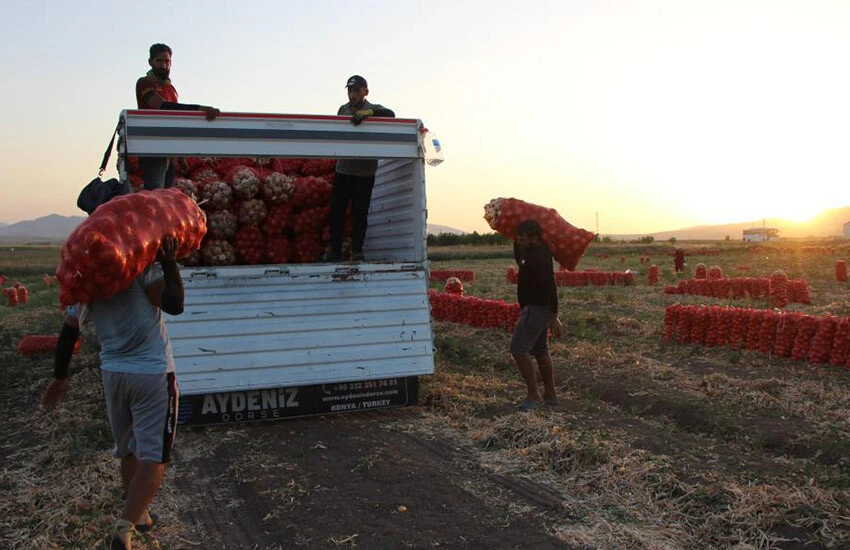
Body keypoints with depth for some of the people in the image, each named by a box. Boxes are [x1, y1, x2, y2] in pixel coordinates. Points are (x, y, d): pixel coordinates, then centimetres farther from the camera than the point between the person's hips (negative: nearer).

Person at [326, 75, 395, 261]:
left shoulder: (373, 109, -2)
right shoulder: (343, 110, 11)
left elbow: (390, 114, -22)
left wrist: (369, 112, -36)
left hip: (365, 172, -3)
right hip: (343, 169, 4)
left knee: (360, 212, -1)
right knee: (336, 210, 2)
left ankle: (357, 251, 7)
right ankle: (335, 251, 9)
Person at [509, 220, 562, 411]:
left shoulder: (540, 257, -21)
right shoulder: (530, 253, 9)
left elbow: (550, 286, -26)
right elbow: (517, 256, 32)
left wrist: (554, 317, -28)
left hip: (536, 309, -11)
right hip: (537, 309, 11)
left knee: (518, 349, -11)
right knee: (540, 350, 15)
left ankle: (533, 396, -8)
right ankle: (550, 395, 22)